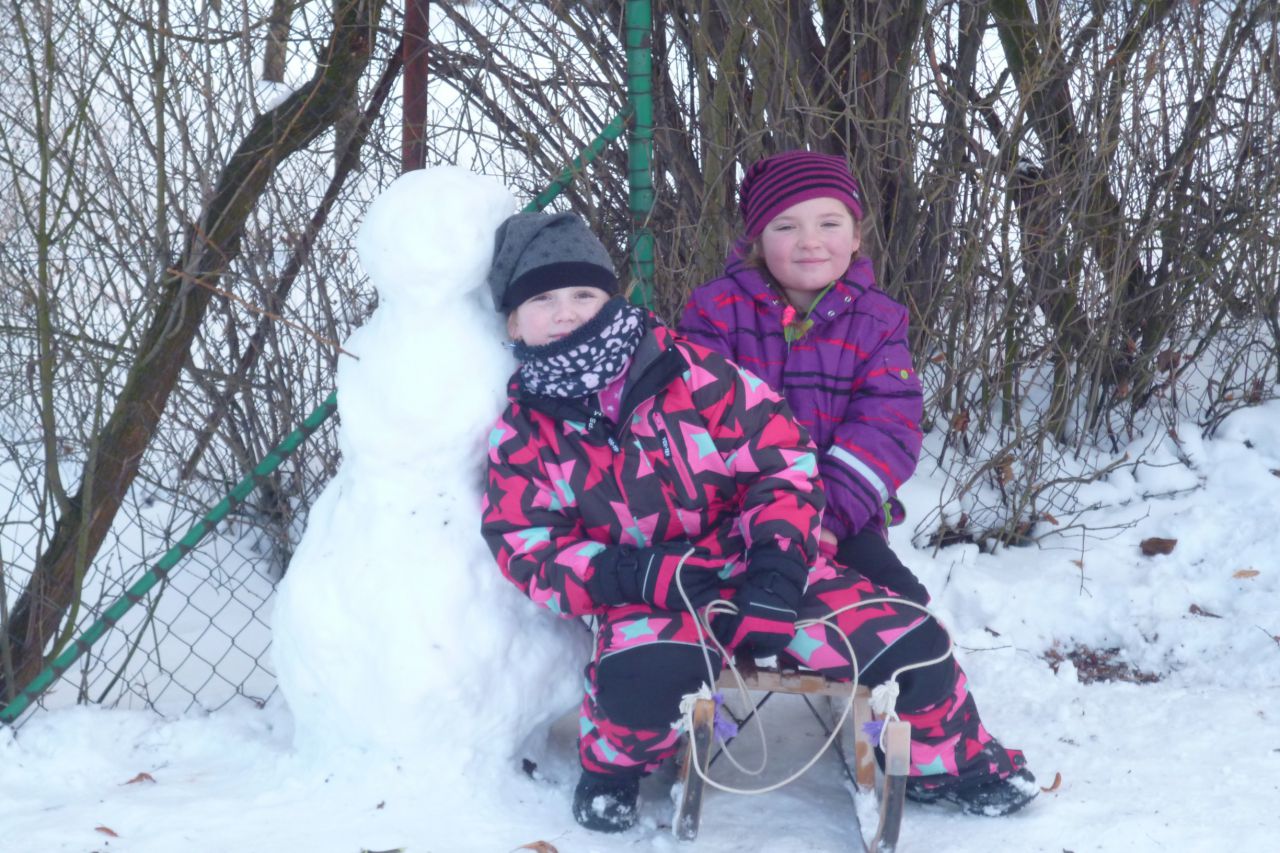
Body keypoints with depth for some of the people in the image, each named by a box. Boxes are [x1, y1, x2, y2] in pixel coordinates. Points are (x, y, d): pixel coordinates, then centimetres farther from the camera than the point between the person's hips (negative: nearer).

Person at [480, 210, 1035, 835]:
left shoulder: (691, 370, -9)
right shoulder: (522, 436, -4)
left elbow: (783, 457, -5)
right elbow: (528, 549, -5)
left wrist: (777, 557, -21)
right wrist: (644, 576, -20)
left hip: (762, 571, 1)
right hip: (649, 597, -1)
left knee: (910, 644, -10)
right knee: (640, 683, -37)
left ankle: (953, 759, 22)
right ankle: (612, 766, -1)